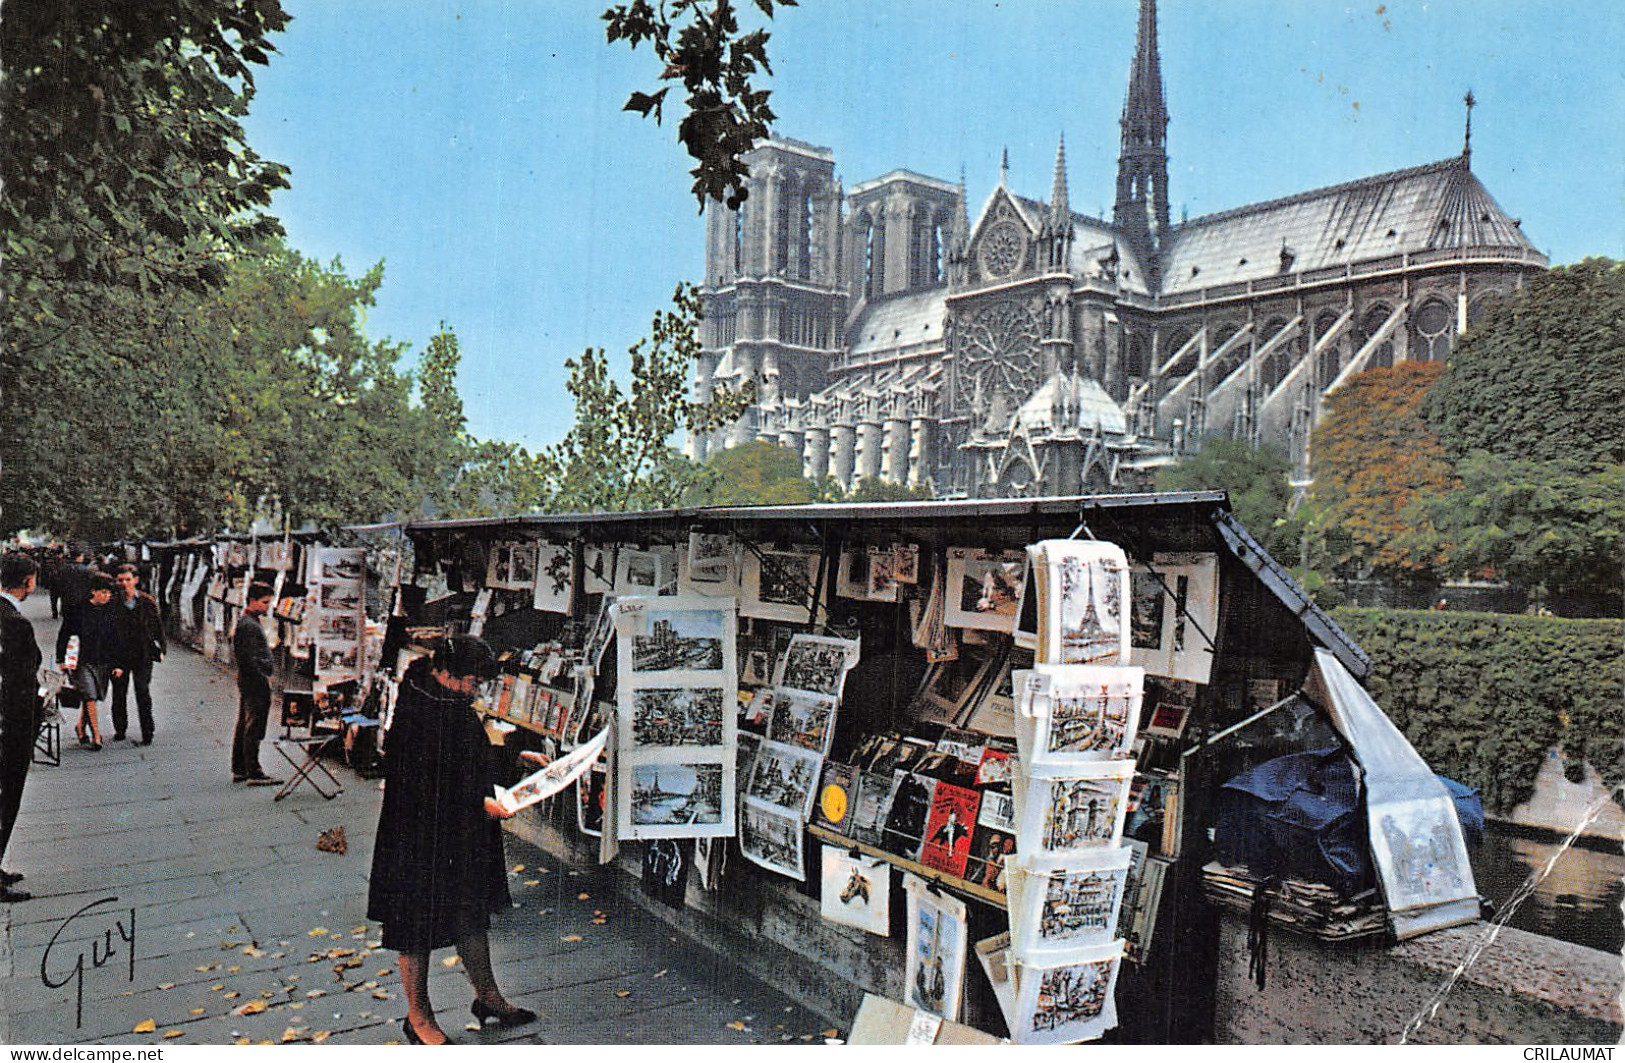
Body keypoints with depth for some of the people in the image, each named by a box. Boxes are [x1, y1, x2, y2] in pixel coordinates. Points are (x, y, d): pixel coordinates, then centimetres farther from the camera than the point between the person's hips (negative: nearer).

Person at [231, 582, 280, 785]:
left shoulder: (245, 621, 18)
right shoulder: (248, 625, -15)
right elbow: (249, 658, -21)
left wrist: (264, 676, 21)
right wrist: (263, 679, -21)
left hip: (247, 682, 11)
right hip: (255, 683, -11)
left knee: (244, 726, 14)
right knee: (253, 729, -8)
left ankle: (239, 770, 21)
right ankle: (253, 773, -7)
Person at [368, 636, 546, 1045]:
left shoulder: (455, 704, 5)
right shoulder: (415, 716, -24)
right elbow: (423, 788, -26)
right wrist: (478, 803, -24)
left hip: (465, 837, 9)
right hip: (421, 839, -9)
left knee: (471, 917, 20)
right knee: (418, 926, 8)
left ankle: (488, 997, 34)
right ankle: (418, 1015, 26)